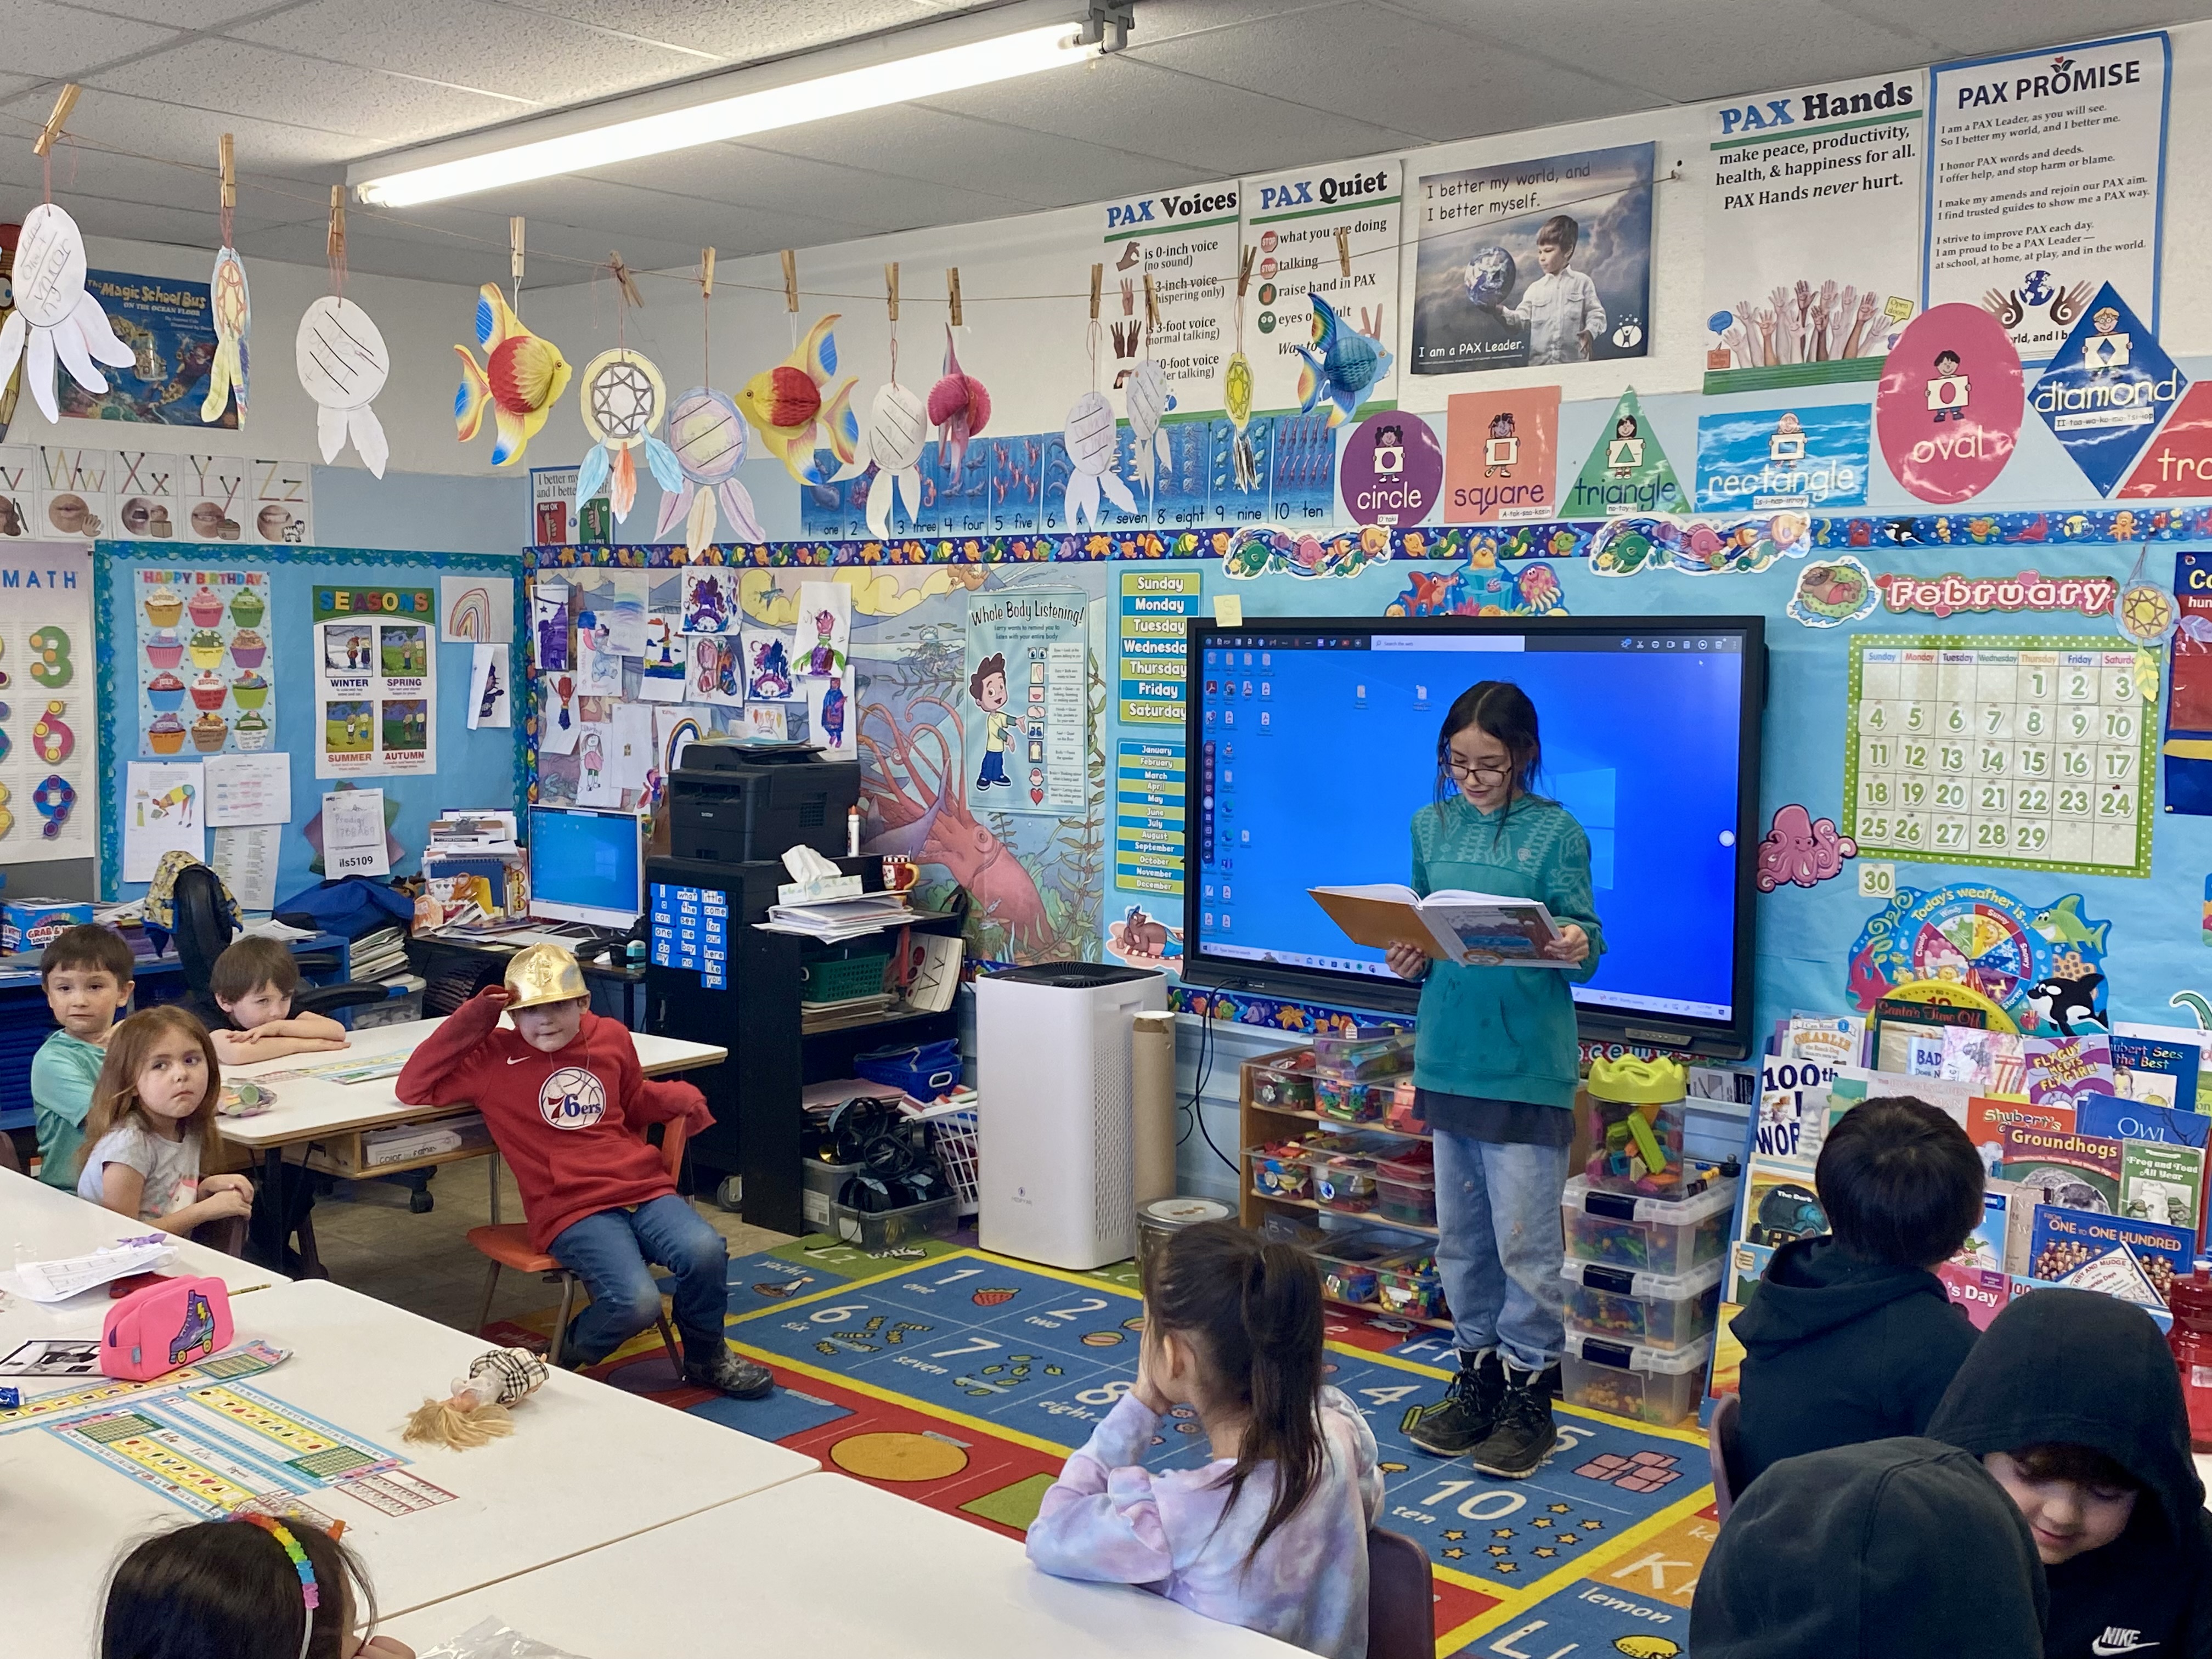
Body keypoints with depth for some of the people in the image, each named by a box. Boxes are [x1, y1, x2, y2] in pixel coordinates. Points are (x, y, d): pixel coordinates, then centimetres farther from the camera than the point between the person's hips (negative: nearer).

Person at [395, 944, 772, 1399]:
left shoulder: (611, 1037, 13)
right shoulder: (496, 1057, 2)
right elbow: (412, 1088, -2)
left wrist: (674, 1097, 8)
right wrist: (473, 1019, -6)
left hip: (644, 1187, 4)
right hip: (572, 1209, -4)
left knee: (705, 1252, -26)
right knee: (637, 1302, -28)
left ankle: (706, 1358, 5)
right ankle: (569, 1357, 7)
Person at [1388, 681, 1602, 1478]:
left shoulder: (1555, 832, -5)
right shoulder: (1432, 827, 8)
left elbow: (1586, 946, -5)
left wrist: (1576, 948, -27)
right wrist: (1410, 959, -6)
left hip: (1528, 1061, -5)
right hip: (1450, 1051, 5)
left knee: (1525, 1239, -1)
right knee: (1460, 1233, 13)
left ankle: (1529, 1394, 13)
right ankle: (1479, 1373, 27)